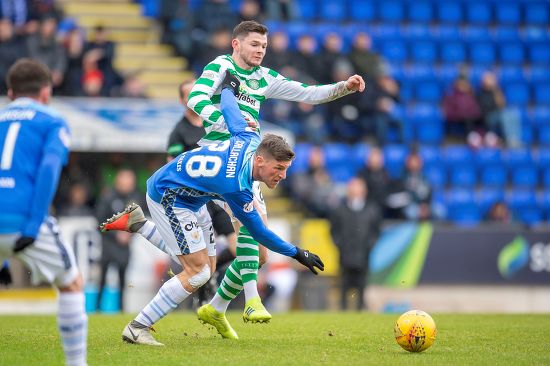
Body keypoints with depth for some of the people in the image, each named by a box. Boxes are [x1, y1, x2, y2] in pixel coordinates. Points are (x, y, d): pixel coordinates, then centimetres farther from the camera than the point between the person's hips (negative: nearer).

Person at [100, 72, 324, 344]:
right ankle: (137, 328, -11)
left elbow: (228, 109, 3)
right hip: (167, 197, -9)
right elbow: (258, 232, -22)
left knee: (207, 267, 11)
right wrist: (298, 254, -15)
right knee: (198, 272, -17)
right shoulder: (237, 188, -34)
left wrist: (229, 87, 25)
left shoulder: (250, 139, -15)